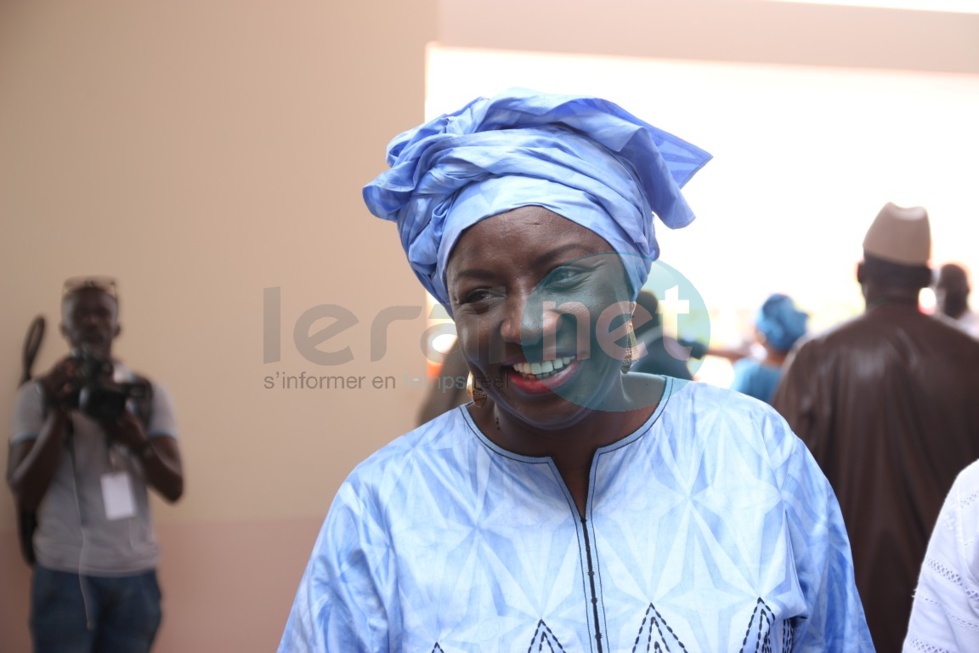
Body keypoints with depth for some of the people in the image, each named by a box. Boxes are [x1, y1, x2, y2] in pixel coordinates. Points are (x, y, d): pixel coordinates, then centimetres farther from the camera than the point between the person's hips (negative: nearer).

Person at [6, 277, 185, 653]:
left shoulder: (149, 394, 7)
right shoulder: (37, 394, 2)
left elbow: (174, 488, 0)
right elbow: (25, 495, -6)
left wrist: (137, 440, -19)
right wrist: (59, 414, -16)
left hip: (136, 572, 2)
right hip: (64, 572, -2)